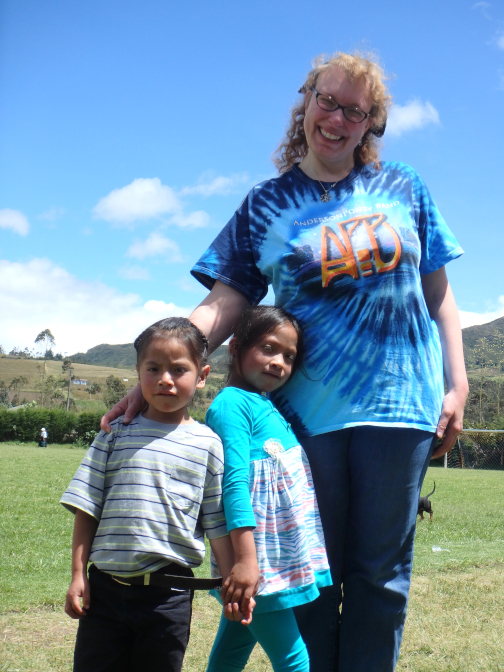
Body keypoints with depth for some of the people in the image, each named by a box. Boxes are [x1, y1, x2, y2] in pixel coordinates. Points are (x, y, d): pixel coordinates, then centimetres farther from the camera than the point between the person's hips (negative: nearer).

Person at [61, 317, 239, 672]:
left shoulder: (207, 443, 2)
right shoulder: (117, 433, 3)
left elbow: (218, 523, 4)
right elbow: (87, 507, 5)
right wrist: (78, 574, 2)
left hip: (169, 592, -1)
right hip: (105, 585, 1)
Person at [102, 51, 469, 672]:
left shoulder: (401, 188, 9)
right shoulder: (266, 207, 6)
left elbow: (438, 293, 11)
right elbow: (222, 308, -3)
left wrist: (457, 385, 3)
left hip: (398, 399, 1)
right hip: (309, 406, 0)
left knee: (381, 573, 6)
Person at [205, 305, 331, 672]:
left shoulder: (272, 407, 17)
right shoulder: (232, 403, -10)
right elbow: (235, 483, -20)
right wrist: (246, 558, -26)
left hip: (284, 556, 8)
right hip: (258, 558, -8)